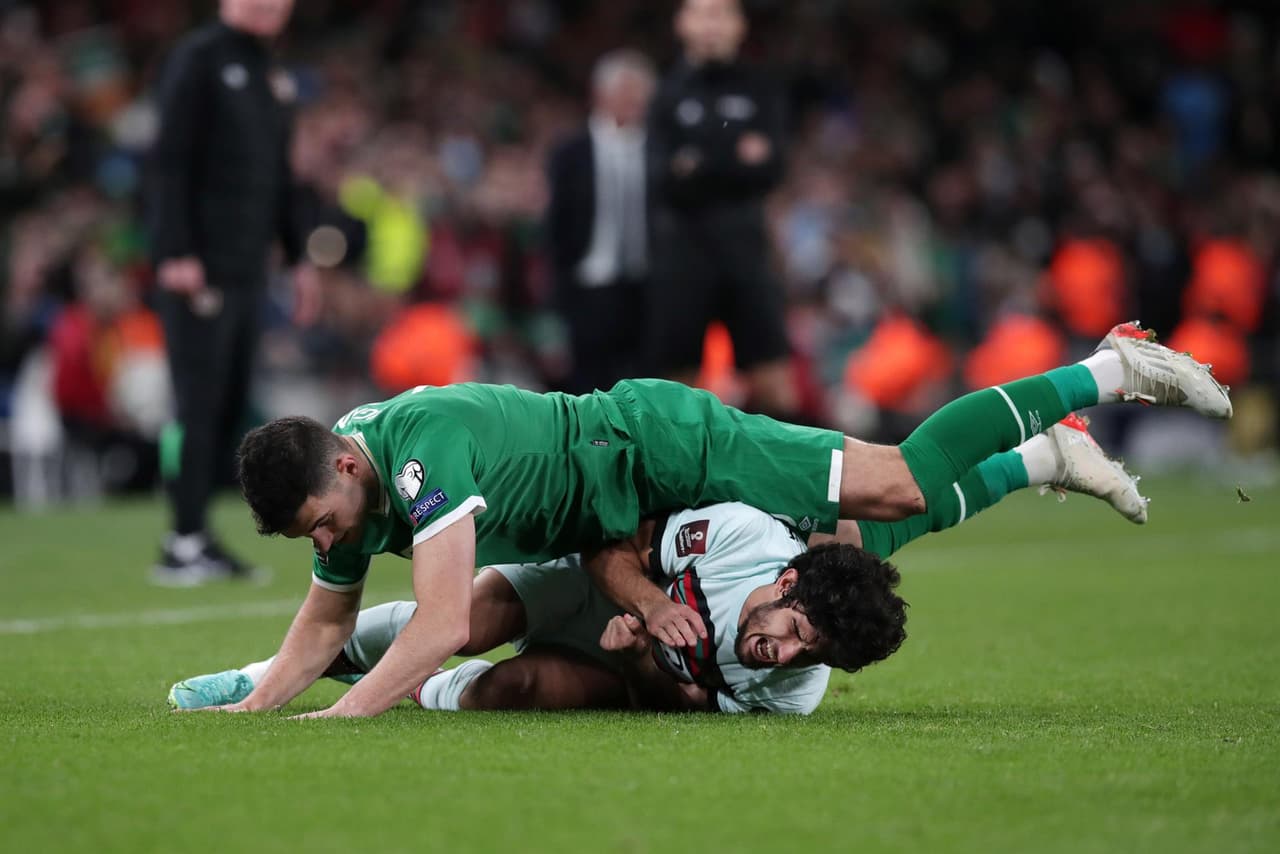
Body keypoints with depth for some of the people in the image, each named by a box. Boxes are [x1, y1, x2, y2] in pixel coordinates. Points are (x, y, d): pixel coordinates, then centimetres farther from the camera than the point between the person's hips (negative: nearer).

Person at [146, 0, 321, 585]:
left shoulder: (269, 75, 19)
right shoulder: (198, 59, -6)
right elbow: (169, 161, -12)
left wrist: (297, 258, 19)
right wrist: (177, 253, -19)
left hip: (247, 268, 8)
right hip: (199, 271, -8)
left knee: (230, 406, 6)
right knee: (199, 402, -9)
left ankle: (196, 536, 10)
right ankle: (183, 545, -8)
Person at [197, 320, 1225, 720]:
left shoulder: (421, 448, -34)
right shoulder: (333, 485, -7)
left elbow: (445, 621, -42)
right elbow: (325, 623, 6)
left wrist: (340, 717, -47)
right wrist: (258, 705, -9)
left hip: (664, 448, -7)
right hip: (650, 516, 7)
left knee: (898, 485, -5)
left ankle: (1109, 371, 8)